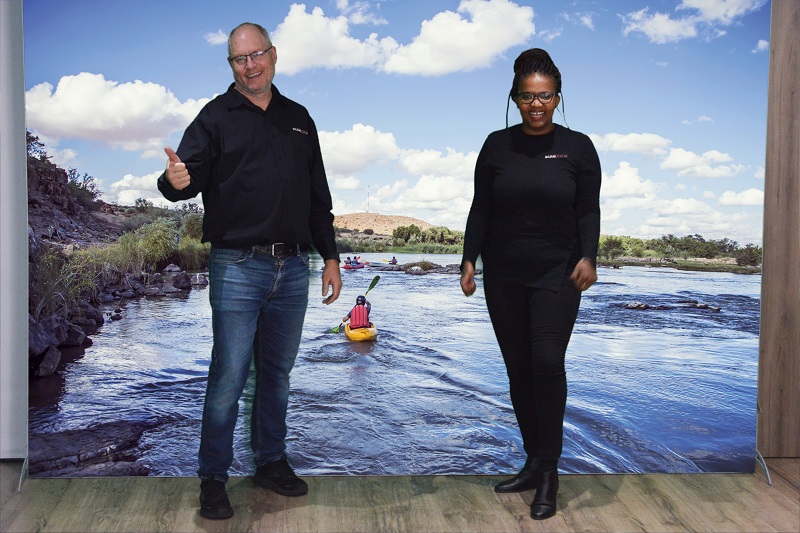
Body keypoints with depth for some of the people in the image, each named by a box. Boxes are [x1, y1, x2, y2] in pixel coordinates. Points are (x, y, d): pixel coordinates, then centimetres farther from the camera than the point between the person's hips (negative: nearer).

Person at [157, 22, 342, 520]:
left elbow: (319, 198, 16)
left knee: (277, 374, 14)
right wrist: (176, 181, -35)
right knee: (229, 378, -2)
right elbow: (190, 172, -10)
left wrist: (330, 257, 12)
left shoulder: (298, 118, 15)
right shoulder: (217, 116, 2)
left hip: (293, 270, 4)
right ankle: (213, 478, 13)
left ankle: (271, 462, 29)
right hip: (238, 269, -4)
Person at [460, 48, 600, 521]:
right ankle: (535, 462, 21)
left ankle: (549, 471, -1)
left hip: (556, 275, -2)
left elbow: (589, 211, 0)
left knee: (547, 361, -14)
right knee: (518, 369, 6)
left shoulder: (577, 147, 1)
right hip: (503, 277, 3)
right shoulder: (497, 145, 5)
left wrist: (587, 257, -15)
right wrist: (469, 259, -3)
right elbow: (481, 210, 5)